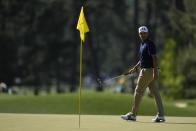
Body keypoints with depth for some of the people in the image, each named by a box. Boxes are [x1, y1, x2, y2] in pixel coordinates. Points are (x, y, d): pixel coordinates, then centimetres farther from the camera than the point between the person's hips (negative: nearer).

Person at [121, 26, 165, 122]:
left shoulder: (150, 44, -13)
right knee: (155, 92, 6)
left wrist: (155, 72, -25)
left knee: (138, 91, -3)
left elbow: (154, 58, -19)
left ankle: (133, 114, 5)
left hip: (148, 70, -10)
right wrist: (135, 67, 17)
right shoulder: (142, 44, 17)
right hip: (145, 70, 10)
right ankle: (161, 115, 5)